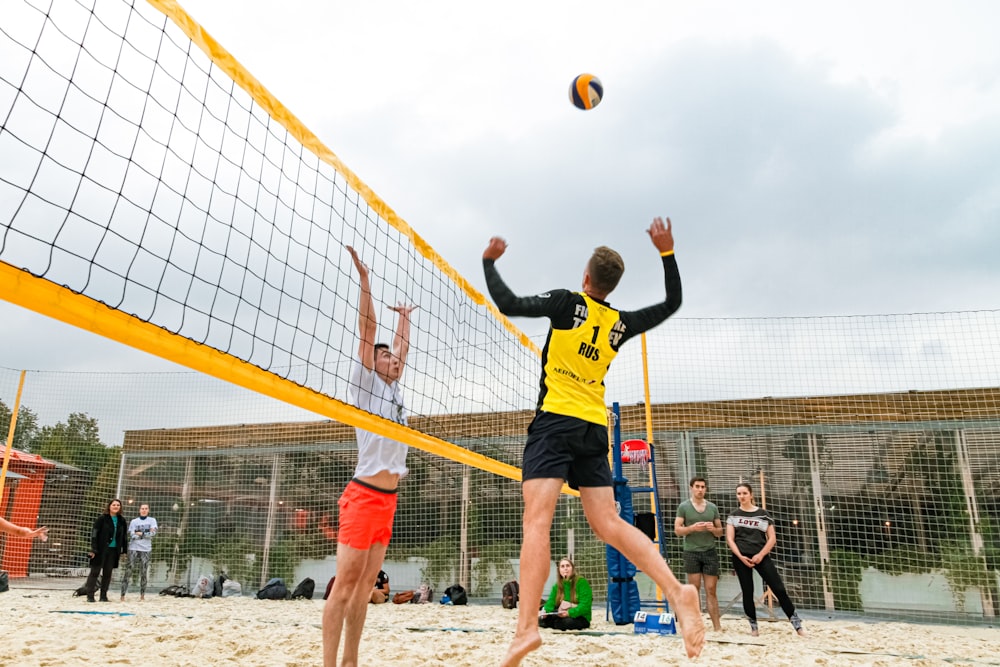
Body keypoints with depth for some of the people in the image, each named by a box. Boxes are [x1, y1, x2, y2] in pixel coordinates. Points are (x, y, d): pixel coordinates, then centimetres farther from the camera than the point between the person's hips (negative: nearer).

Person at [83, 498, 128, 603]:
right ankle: (90, 595, 7)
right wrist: (93, 549, -15)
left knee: (108, 573, 7)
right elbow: (94, 534, -9)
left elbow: (124, 536, 13)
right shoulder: (102, 519, -6)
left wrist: (124, 550, 10)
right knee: (95, 571, 0)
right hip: (101, 550, -4)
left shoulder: (121, 521, 7)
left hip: (114, 550, 4)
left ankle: (103, 596, 14)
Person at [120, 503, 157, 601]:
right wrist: (147, 534, -7)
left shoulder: (152, 520, 8)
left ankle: (142, 595, 8)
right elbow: (131, 536, -4)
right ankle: (123, 595, -3)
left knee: (144, 573, 1)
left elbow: (153, 533, -6)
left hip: (146, 550, 0)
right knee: (128, 571, -6)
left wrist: (140, 534, -7)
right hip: (133, 549, 0)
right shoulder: (134, 521, 8)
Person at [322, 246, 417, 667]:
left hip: (387, 501, 7)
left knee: (364, 586, 9)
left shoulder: (394, 391, 16)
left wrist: (404, 318, 42)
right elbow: (367, 333, -6)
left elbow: (402, 349, 30)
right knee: (344, 585, -6)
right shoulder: (366, 385, 0)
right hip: (363, 497, -7)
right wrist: (364, 280, -9)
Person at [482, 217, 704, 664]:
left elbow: (509, 305, -6)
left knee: (536, 521, -14)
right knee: (608, 523, 6)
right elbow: (672, 303, 27)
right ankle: (676, 590, -9)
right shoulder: (621, 324, 12)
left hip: (556, 421, -5)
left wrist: (489, 262, 9)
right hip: (595, 429, 6)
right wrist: (667, 252, 25)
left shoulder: (568, 302, -2)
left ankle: (526, 628, -23)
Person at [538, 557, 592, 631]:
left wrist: (569, 613, -34)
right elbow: (551, 602, -3)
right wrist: (545, 612, -25)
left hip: (580, 617, -3)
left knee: (567, 622, -35)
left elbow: (585, 606, -19)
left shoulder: (582, 582, -11)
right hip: (561, 616, 3)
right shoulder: (557, 586, 8)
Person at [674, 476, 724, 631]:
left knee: (711, 590, 3)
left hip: (710, 552, 3)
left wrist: (713, 529, -9)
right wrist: (692, 527, -19)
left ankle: (717, 626, 4)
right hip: (692, 552, -2)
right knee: (694, 589, 1)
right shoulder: (683, 507, 1)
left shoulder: (713, 507, 10)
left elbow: (720, 532, 13)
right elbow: (677, 530, -3)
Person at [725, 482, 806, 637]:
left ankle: (797, 624, 4)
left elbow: (772, 538, 3)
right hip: (741, 558, 1)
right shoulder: (733, 515, 7)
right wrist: (741, 556, -12)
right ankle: (753, 626, 18)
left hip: (761, 557, -1)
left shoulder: (763, 513, 5)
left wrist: (761, 555, -10)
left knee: (779, 589, -6)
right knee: (747, 592, 5)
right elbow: (729, 539, 2)